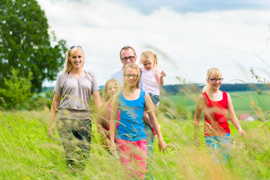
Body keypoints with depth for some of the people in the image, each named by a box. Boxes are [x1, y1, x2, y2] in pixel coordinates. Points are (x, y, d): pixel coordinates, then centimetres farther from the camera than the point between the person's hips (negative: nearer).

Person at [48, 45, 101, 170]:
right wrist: (51, 123, 6)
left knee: (84, 154, -1)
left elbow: (97, 99, 8)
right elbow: (55, 101, 11)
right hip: (66, 119, -2)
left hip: (84, 119, 2)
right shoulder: (62, 77, 9)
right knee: (70, 154, -9)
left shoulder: (90, 77, 13)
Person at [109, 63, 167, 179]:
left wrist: (160, 139, 9)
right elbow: (113, 119, 5)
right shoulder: (119, 96, 2)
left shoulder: (144, 95, 3)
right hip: (123, 139, 0)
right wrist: (112, 141, -1)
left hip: (140, 139, 0)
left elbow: (152, 118, 9)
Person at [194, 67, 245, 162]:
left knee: (225, 159, 4)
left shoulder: (226, 96, 7)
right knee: (216, 161, -14)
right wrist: (196, 135, 2)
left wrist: (239, 128, -11)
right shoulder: (203, 97, -3)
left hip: (225, 134, 4)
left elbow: (232, 115, 5)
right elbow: (197, 118, 4)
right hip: (211, 135, -3)